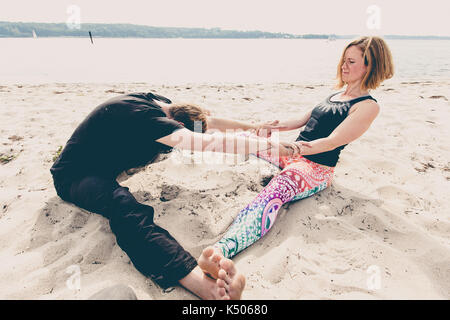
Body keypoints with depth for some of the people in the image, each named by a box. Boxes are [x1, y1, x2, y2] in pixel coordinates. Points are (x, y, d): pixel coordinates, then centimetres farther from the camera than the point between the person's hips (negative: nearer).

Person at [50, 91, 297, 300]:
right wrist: (270, 146, -33)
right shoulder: (144, 117, -31)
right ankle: (199, 281, -57)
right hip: (74, 176, -10)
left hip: (106, 162, 10)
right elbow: (209, 143, -39)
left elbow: (209, 120, 7)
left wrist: (252, 127, 12)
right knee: (124, 207, -39)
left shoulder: (160, 103, -5)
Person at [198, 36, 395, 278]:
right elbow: (305, 120, 21)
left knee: (272, 195, -40)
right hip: (294, 153, 9)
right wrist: (278, 126, 8)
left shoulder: (368, 106, -10)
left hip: (316, 169, -9)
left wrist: (304, 147, -37)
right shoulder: (339, 93, 17)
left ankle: (223, 249, -61)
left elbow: (333, 141, -22)